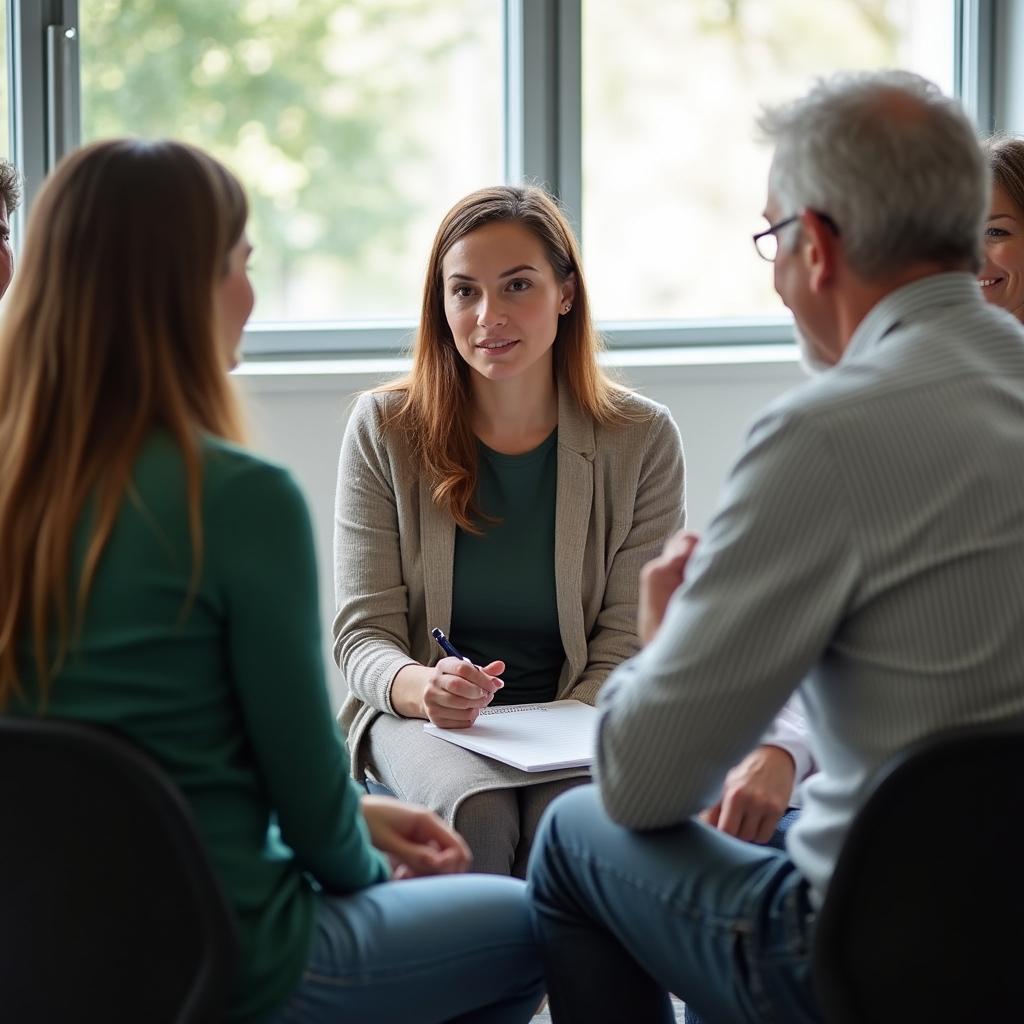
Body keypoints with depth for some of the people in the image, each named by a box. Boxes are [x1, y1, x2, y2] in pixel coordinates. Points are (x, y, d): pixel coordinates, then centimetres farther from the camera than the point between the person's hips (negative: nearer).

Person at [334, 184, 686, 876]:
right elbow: (363, 631, -3)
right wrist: (421, 686, -26)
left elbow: (628, 643, -2)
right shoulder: (384, 429, -2)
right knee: (476, 811, -32)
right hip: (422, 715, 0)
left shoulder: (642, 438, -1)